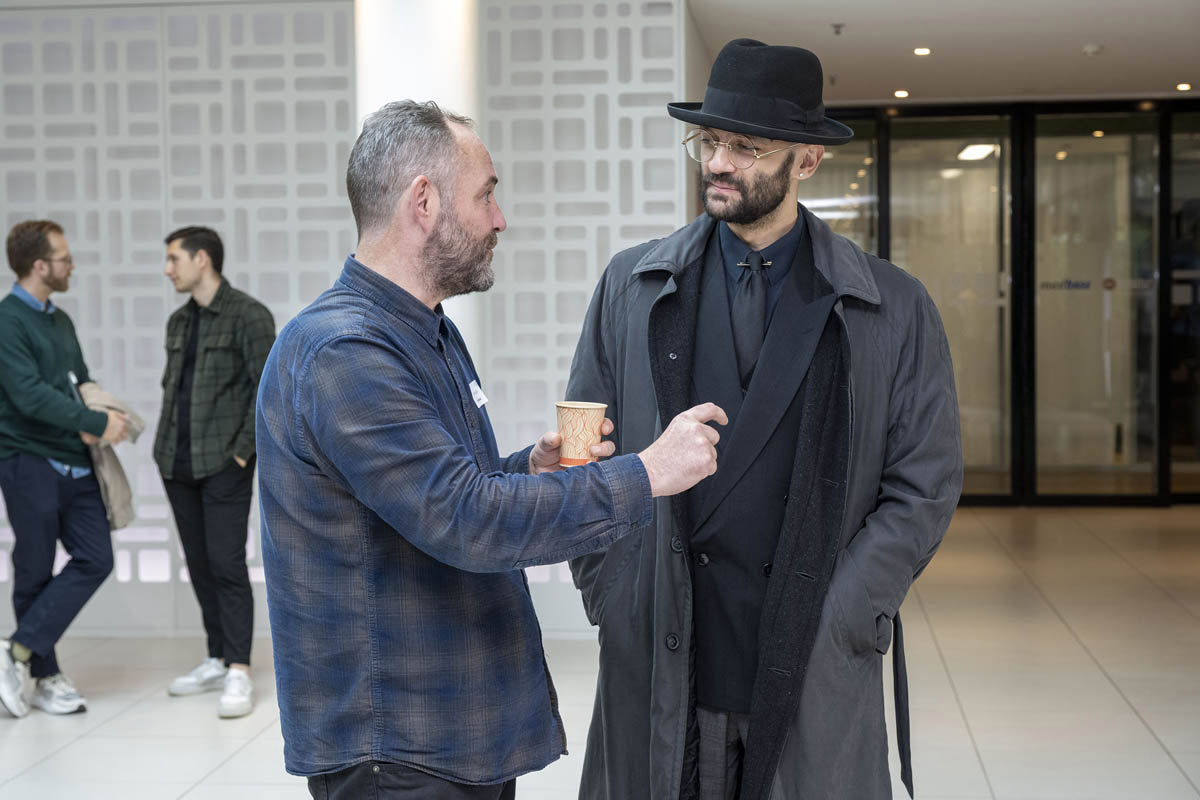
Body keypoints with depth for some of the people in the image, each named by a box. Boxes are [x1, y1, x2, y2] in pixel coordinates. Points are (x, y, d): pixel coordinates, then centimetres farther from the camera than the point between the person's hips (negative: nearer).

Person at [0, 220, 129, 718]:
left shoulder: (60, 320, 15)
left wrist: (90, 423, -4)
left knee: (95, 560, 0)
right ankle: (43, 676, 13)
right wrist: (97, 423, -20)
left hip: (76, 463, 7)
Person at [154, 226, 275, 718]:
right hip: (177, 465, 7)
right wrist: (166, 446, 10)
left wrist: (242, 450, -14)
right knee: (198, 565, 10)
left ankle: (238, 673, -6)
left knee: (227, 565, -9)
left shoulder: (248, 316, -7)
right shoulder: (178, 321, 14)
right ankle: (216, 661, 19)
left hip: (223, 465, -7)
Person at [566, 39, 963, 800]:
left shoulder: (896, 308, 1)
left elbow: (924, 485, 0)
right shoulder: (632, 287, 6)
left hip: (815, 674, -1)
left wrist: (838, 620, -7)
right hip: (657, 664, 1)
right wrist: (610, 593, -1)